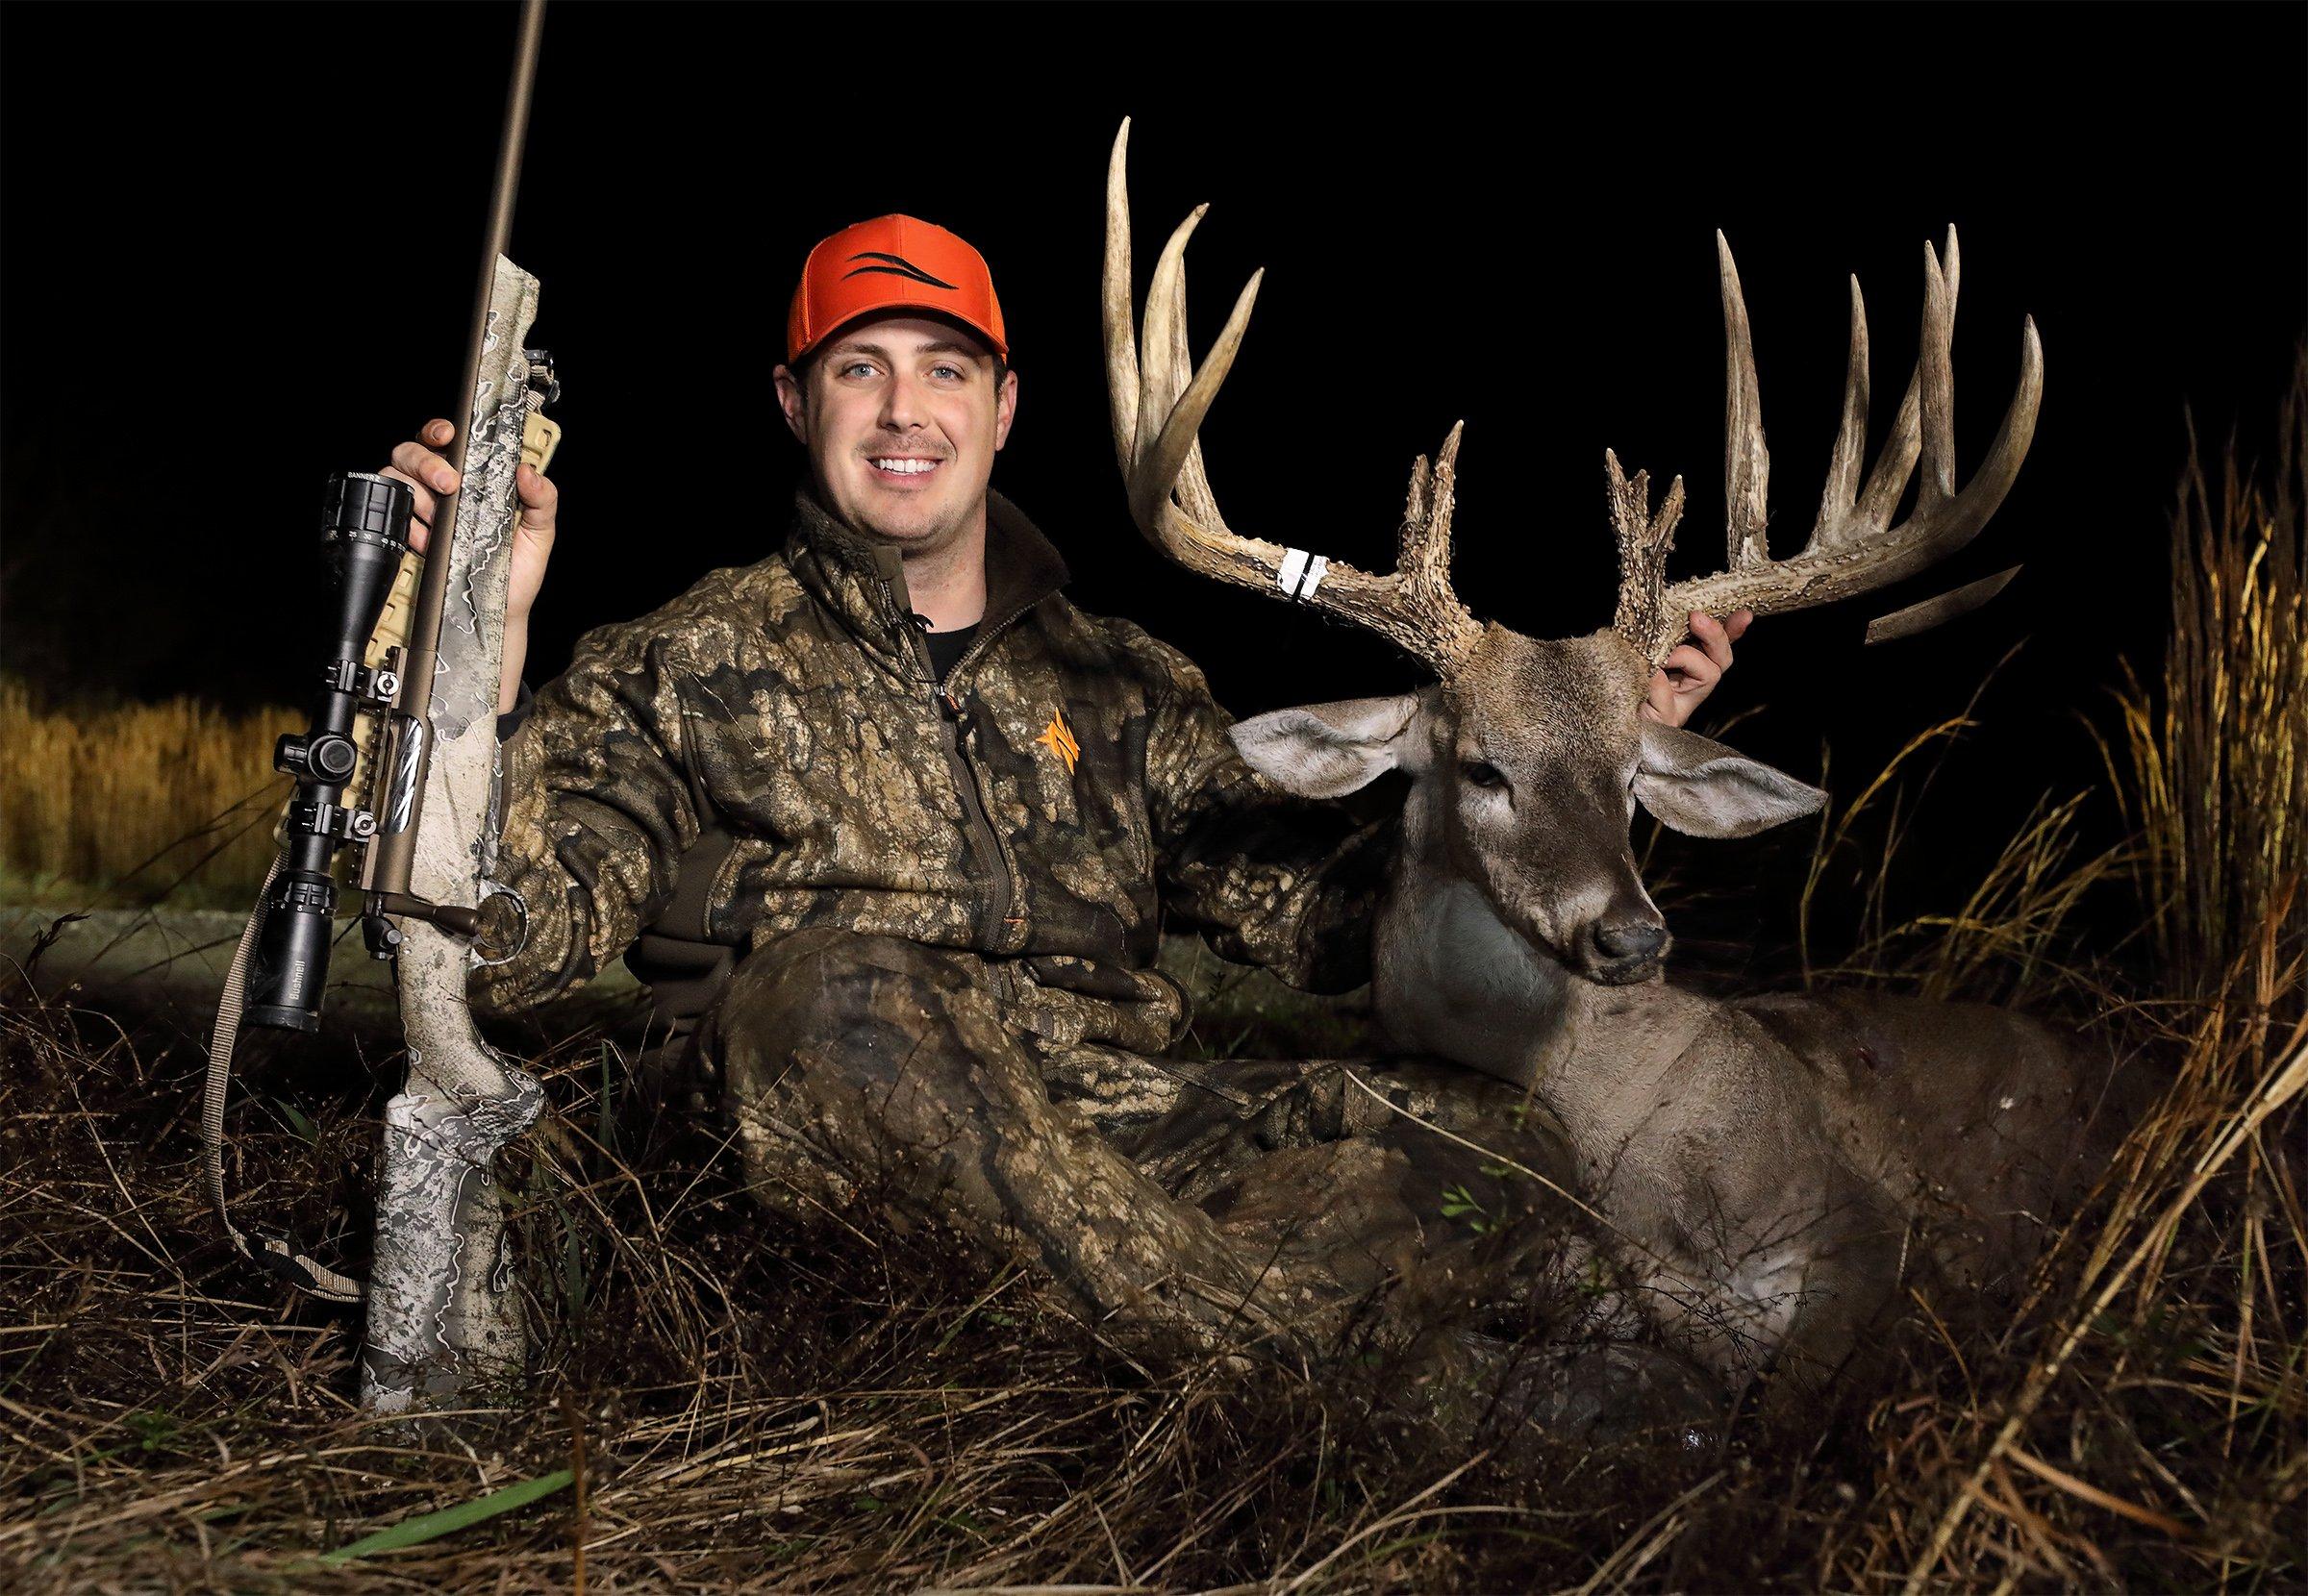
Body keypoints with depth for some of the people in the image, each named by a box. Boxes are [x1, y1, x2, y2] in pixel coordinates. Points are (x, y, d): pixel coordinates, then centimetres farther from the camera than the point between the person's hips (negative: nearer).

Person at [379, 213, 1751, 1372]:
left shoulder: (1125, 685, 20)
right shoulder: (688, 669, 11)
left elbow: (1318, 910, 14)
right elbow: (517, 939, -1)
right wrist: (487, 646, -14)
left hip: (1125, 1132, 3)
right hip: (828, 1150, -3)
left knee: (1501, 1149, -17)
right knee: (842, 977, -37)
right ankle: (1247, 1335, -28)